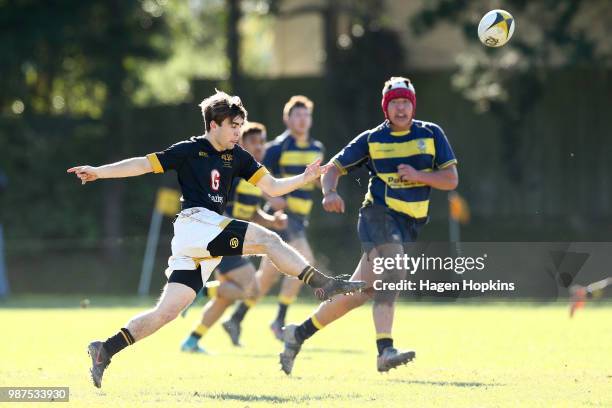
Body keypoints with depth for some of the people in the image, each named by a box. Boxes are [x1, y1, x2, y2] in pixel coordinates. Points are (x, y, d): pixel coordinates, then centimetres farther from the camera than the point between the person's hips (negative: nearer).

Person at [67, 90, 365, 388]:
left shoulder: (236, 156, 18)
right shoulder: (190, 150, 2)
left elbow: (272, 187, 16)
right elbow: (144, 164, 2)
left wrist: (305, 178, 1)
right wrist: (99, 172, -4)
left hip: (208, 243, 7)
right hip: (194, 222, -7)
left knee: (168, 310, 0)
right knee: (267, 239, -17)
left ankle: (105, 350, 1)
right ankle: (323, 285, -17)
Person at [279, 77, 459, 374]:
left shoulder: (432, 134, 7)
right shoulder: (371, 139, 3)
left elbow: (451, 180, 3)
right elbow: (334, 168, 7)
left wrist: (419, 175, -15)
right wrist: (329, 192, -15)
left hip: (409, 226, 3)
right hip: (378, 214, -3)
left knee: (360, 292, 4)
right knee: (393, 271, -30)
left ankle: (300, 333, 19)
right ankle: (385, 350, -39)